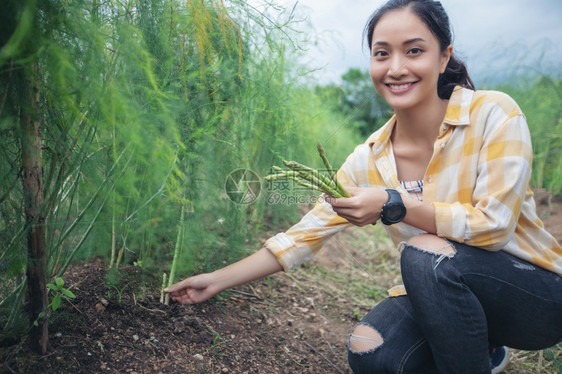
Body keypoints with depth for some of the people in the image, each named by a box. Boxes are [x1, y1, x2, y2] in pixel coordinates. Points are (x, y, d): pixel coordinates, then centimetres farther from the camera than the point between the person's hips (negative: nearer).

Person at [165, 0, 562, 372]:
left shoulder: (493, 114, -18)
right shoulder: (369, 159, -8)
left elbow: (494, 225, -21)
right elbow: (305, 234, -5)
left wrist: (394, 204, -30)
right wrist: (217, 280, -5)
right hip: (448, 292, 4)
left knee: (428, 253, -32)